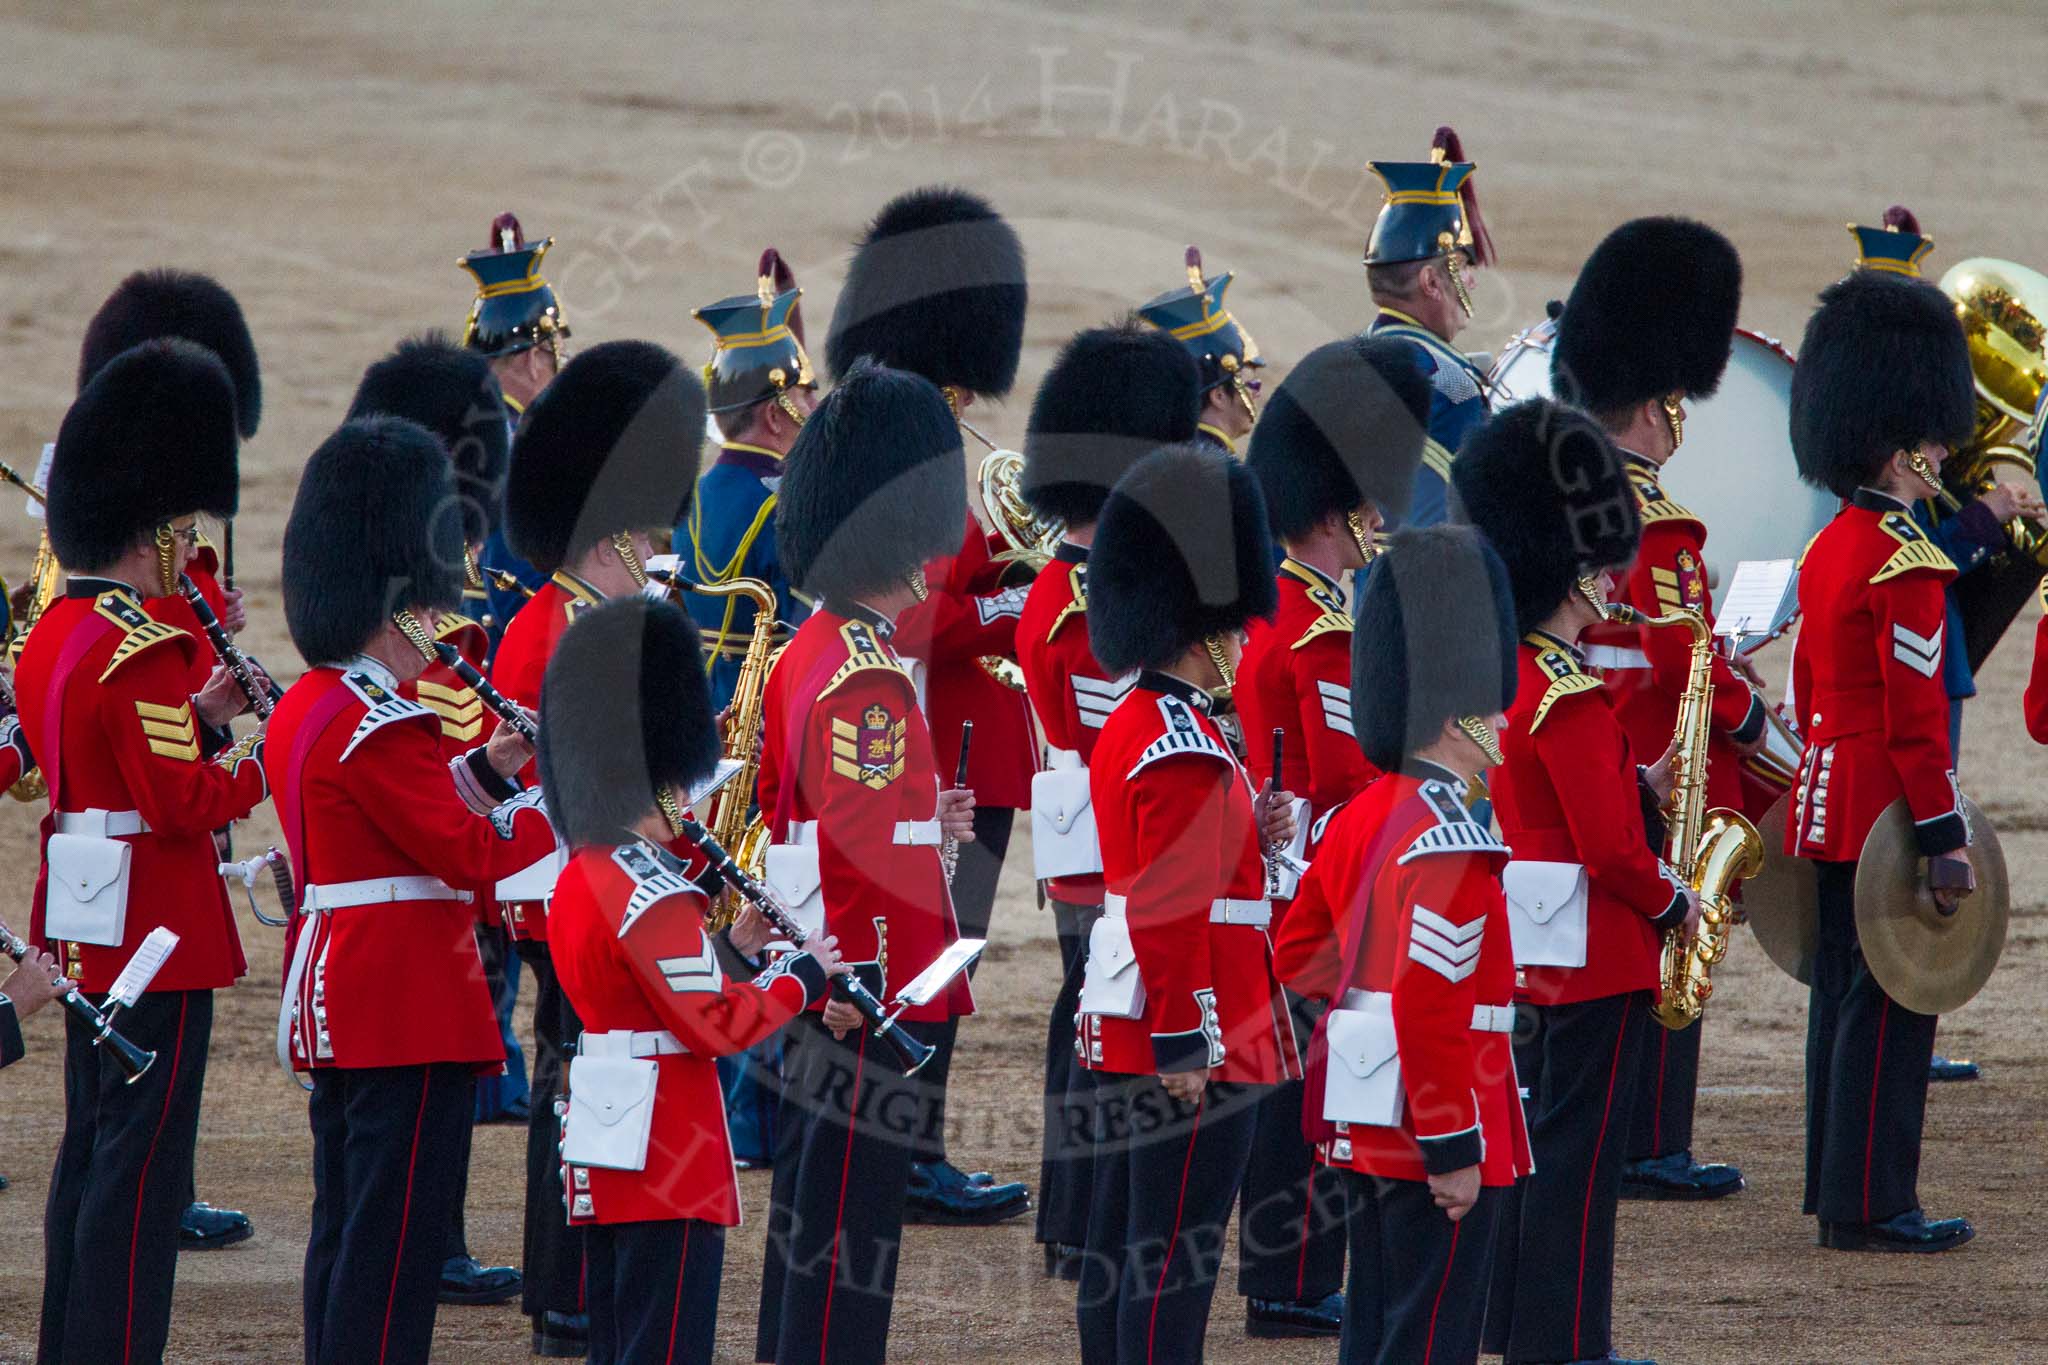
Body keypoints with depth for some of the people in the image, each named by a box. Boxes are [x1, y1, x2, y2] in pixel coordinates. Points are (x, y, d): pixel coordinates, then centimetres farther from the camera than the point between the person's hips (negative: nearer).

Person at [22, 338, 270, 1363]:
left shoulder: (54, 635, 10)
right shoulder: (142, 652, -20)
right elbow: (185, 802, -23)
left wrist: (199, 714, 12)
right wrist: (257, 765, -7)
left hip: (85, 926, 10)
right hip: (158, 932, -10)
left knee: (91, 1147, 16)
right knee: (141, 1167, -6)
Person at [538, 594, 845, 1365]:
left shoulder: (579, 879, 12)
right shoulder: (655, 897, -19)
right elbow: (719, 1026, -20)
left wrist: (727, 949, 12)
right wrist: (804, 974, -8)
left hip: (601, 1152, 10)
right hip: (670, 1163, -10)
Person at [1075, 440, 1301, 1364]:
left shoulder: (1128, 728, 13)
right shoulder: (1187, 749, -18)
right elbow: (1172, 906, -21)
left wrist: (1250, 836, 7)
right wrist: (1187, 1045, -21)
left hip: (1119, 1029, 10)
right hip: (1187, 1027, -10)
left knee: (1119, 1242, 12)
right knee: (1176, 1253, -7)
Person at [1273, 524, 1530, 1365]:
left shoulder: (1360, 820, 10)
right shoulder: (1449, 841, -19)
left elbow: (1297, 955, 18)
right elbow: (1429, 1004, -24)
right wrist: (1454, 1151, -21)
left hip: (1364, 1136, 9)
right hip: (1434, 1139, -9)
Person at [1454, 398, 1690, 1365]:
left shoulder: (1503, 674, 8)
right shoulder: (1573, 696, -21)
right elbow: (1610, 847, -22)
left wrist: (1642, 785, 9)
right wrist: (1674, 905, -6)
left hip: (1532, 943, 10)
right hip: (1596, 948, -10)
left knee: (1541, 1133, 16)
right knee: (1581, 1145, -4)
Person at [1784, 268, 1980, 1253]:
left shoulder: (1830, 548, 11)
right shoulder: (1905, 563, -18)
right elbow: (1916, 716, -21)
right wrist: (1945, 836, -18)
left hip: (1827, 801, 9)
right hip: (1885, 818, -9)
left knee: (1843, 995, 14)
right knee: (1888, 1005, -5)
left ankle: (1839, 1188, 20)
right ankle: (1870, 1206, -3)